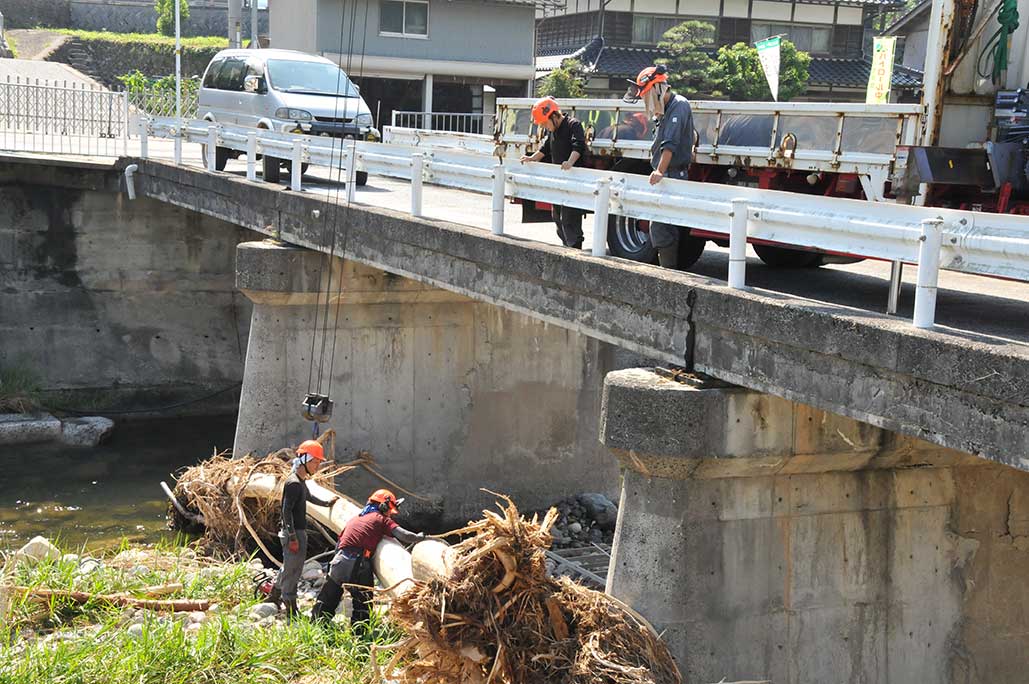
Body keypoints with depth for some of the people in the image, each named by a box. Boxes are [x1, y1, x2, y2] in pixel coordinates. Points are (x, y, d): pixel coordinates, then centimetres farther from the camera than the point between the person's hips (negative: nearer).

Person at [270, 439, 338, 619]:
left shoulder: (301, 481, 13)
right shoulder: (293, 483, -19)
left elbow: (308, 497, 34)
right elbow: (286, 510, -22)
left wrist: (327, 503, 43)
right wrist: (292, 537, -23)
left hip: (299, 531, 10)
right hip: (293, 532, -10)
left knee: (290, 566, 22)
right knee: (292, 570, -4)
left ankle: (274, 595, 37)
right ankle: (291, 610, 1)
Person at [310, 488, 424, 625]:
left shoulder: (354, 519, 26)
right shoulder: (381, 519, 6)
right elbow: (404, 536, -4)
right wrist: (419, 537, 11)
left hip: (339, 561, 6)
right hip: (358, 565, -6)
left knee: (328, 599, 18)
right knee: (363, 604, 7)